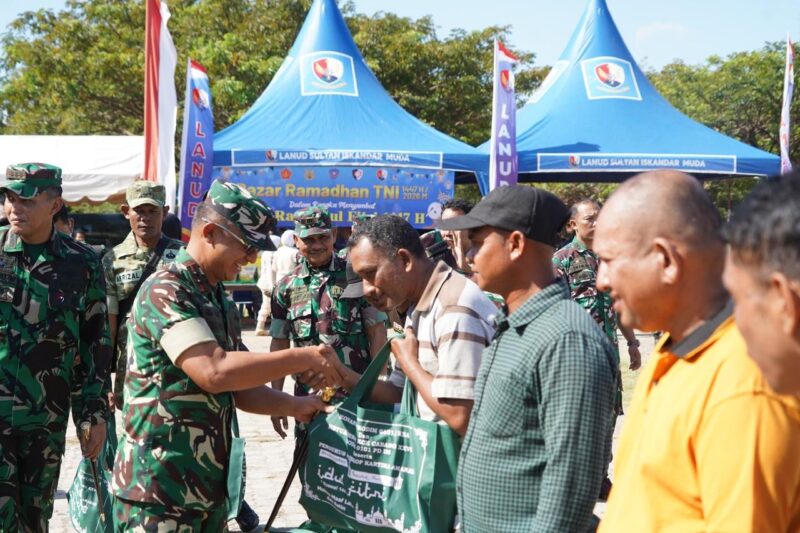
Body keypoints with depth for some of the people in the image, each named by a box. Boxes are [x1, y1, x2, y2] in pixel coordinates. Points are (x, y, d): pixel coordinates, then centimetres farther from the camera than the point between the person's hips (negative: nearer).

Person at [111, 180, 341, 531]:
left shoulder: (220, 301, 14)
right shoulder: (165, 291, -15)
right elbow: (214, 372, -27)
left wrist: (294, 406, 1)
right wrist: (303, 358, -21)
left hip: (207, 486, 9)